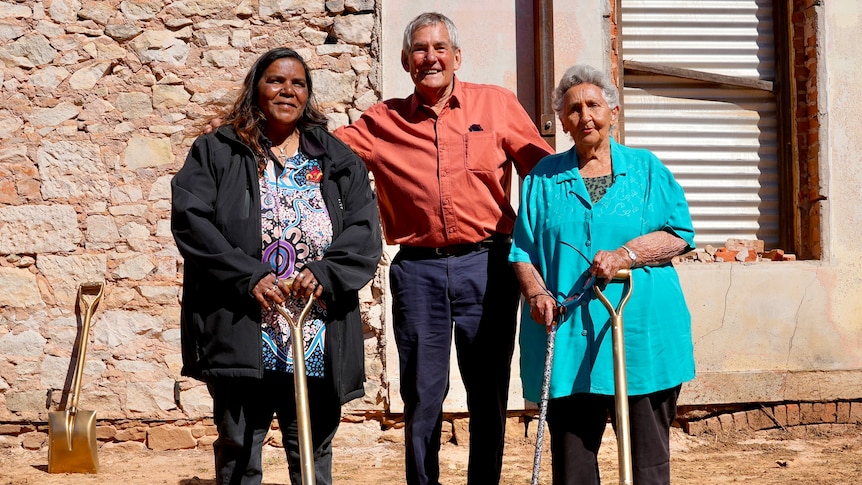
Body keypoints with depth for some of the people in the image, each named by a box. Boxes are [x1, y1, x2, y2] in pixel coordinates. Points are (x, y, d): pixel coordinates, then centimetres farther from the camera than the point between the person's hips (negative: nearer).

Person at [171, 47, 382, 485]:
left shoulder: (337, 161, 14)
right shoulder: (216, 153, 7)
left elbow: (364, 231, 3)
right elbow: (192, 222, -6)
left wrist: (325, 273, -15)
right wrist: (249, 278, -16)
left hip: (320, 341, 2)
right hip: (241, 335, -2)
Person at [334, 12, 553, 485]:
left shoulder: (497, 104, 5)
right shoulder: (382, 122, 7)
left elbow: (544, 168, 5)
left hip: (486, 264, 0)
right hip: (417, 269, 1)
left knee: (489, 392, 8)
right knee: (422, 394, 7)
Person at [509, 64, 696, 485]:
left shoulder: (645, 168, 12)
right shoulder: (544, 178, 15)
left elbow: (679, 234, 3)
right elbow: (523, 250, 10)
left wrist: (624, 255, -12)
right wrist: (536, 293, -9)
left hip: (641, 331, -1)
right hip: (567, 335, 1)